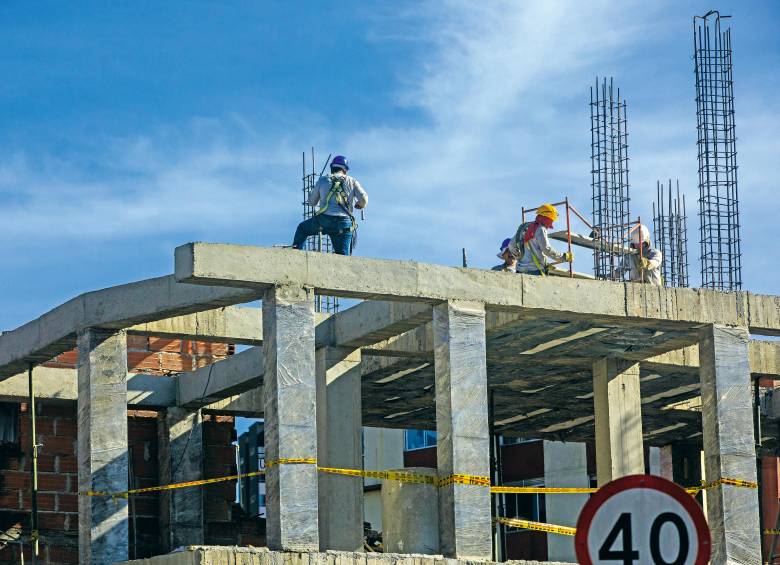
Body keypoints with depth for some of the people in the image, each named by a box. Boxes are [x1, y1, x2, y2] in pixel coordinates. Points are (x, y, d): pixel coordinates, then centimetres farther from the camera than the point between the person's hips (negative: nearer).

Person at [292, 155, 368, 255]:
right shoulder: (352, 181, 14)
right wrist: (360, 205, 25)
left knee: (302, 228, 27)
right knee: (343, 256, 0)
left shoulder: (323, 179, 15)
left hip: (324, 219, 0)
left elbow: (311, 202, 21)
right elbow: (363, 198, 1)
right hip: (344, 223, 0)